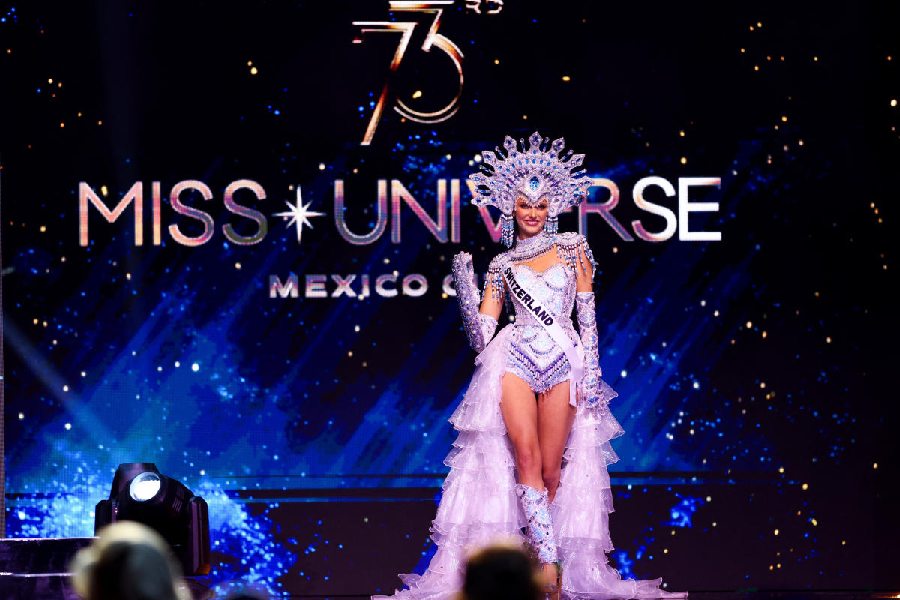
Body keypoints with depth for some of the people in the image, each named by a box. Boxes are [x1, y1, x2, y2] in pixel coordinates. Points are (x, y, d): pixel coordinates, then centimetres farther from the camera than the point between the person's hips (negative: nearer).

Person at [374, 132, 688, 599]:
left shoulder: (572, 248, 12)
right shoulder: (501, 264, 13)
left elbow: (587, 314, 8)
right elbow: (481, 332, 6)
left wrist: (591, 370, -1)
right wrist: (463, 280, -4)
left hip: (563, 363, 0)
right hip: (515, 361, 0)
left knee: (551, 468, -3)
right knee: (527, 460, -16)